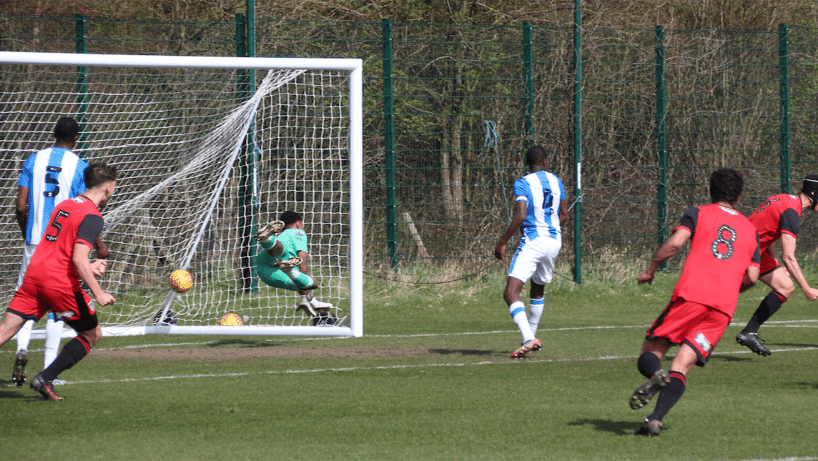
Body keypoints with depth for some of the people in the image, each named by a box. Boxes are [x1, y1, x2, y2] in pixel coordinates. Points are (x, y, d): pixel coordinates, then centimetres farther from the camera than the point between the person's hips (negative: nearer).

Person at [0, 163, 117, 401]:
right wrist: (98, 294, -19)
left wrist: (88, 267, 30)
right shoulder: (93, 217, -9)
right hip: (61, 283, -7)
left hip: (34, 274, 7)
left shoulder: (64, 205, 17)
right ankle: (45, 379, 1)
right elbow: (79, 258, -19)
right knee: (93, 334, 10)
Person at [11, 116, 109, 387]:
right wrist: (99, 245, 6)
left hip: (35, 241, 2)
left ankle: (22, 347, -16)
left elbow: (21, 206, 2)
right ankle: (49, 370, 2)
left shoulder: (34, 161, 4)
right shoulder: (79, 167, -3)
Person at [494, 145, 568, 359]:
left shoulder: (522, 184, -8)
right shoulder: (556, 181, 9)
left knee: (511, 293, -14)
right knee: (538, 290, 27)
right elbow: (564, 215, 14)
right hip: (554, 241, 7)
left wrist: (502, 242, -10)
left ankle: (528, 338, -31)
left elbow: (520, 216, -18)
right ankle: (532, 337, 36)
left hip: (532, 242, -7)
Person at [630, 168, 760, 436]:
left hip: (691, 295, -3)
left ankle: (655, 375, -31)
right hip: (724, 308, 3)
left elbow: (675, 243, -5)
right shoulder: (751, 230, 23)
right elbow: (751, 277, 14)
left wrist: (650, 270, 8)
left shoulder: (698, 214, 13)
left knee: (650, 353, 5)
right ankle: (656, 420, -23)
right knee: (681, 367, -1)